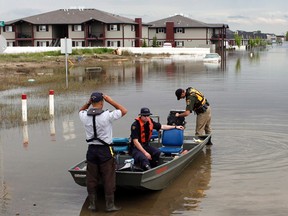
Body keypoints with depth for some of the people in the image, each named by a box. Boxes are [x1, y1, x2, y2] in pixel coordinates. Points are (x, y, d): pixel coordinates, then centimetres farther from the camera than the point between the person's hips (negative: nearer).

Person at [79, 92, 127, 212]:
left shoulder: (85, 116, -4)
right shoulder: (107, 116, -16)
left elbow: (81, 110, 22)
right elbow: (124, 111, -3)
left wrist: (89, 102, 6)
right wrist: (110, 100, -4)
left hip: (91, 150, 4)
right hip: (105, 150, -4)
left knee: (91, 178, 13)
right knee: (108, 179, 5)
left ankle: (92, 204, 21)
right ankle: (109, 205, 10)